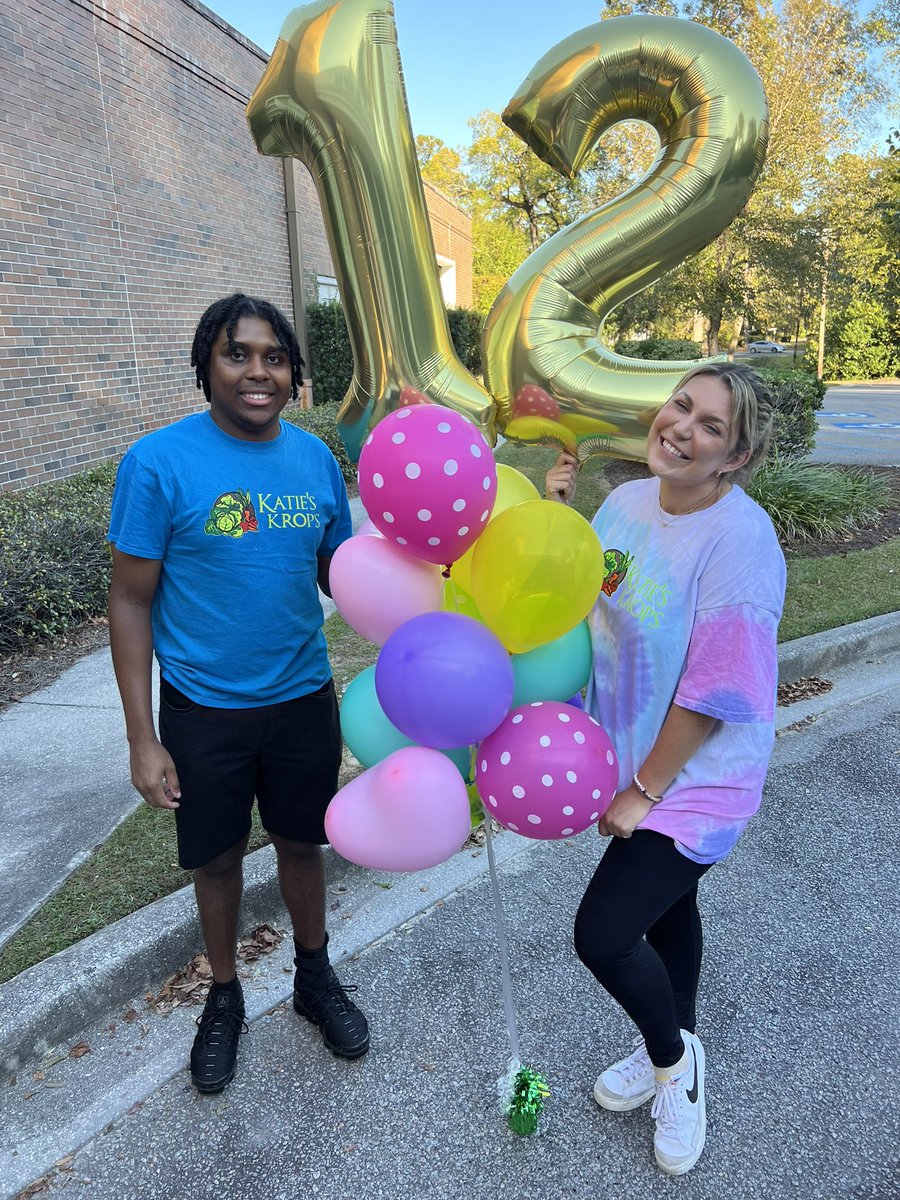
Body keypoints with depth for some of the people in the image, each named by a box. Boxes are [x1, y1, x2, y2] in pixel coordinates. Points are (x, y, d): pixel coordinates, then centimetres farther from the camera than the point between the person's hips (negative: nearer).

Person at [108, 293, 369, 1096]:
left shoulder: (314, 456, -3)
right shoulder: (159, 462, -15)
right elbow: (132, 600, -11)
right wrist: (143, 738, -12)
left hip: (303, 698, 3)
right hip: (204, 710, -2)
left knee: (303, 843, 19)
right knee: (218, 858, 17)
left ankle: (315, 977, 46)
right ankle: (225, 998, 44)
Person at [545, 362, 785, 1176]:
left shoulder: (741, 540, -25)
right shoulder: (626, 502, -3)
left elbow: (716, 692, -23)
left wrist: (644, 789, -14)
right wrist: (556, 516, -9)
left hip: (693, 776, -7)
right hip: (629, 756, 7)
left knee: (602, 934, -5)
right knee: (665, 903, 25)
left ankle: (674, 1057, 29)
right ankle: (671, 1057, 51)